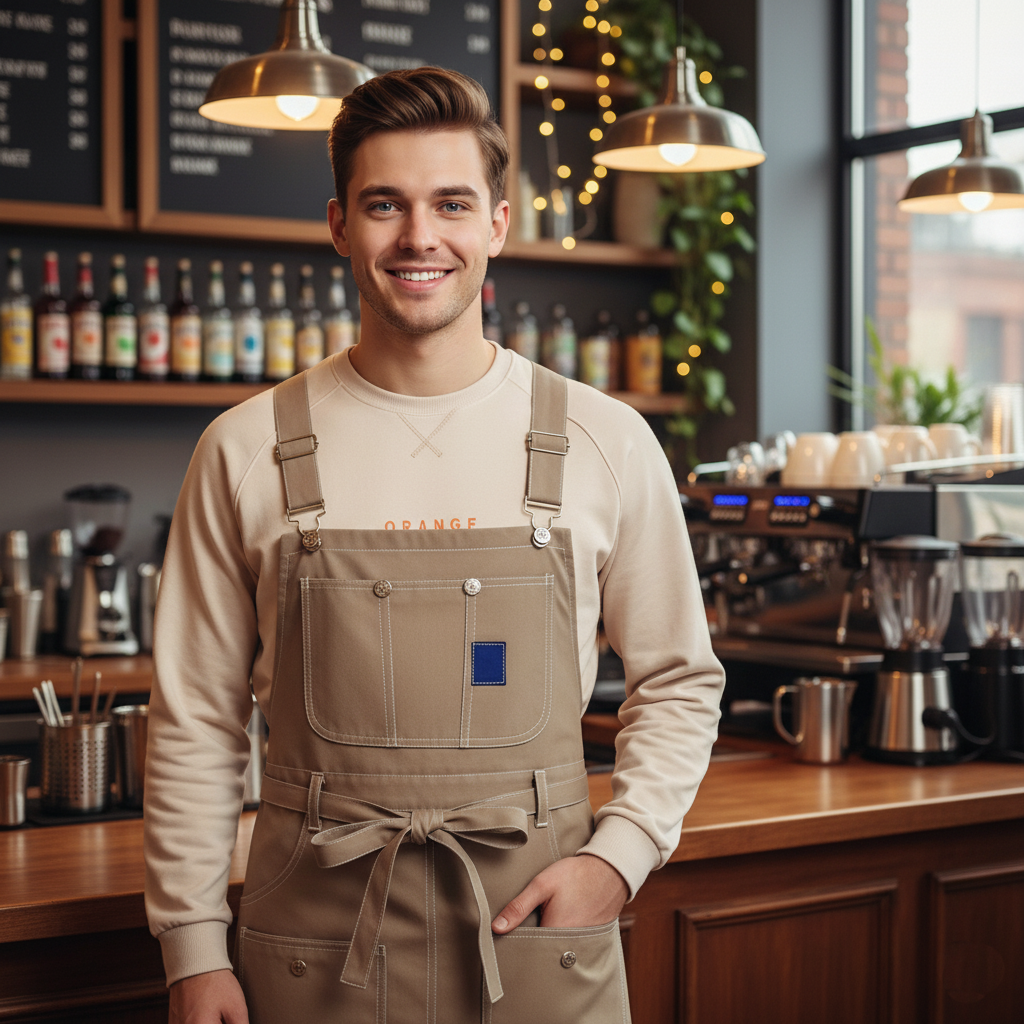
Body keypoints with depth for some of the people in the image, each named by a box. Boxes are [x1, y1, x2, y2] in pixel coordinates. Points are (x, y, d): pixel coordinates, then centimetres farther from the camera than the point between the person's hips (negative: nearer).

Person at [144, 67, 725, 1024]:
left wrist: (618, 853, -5)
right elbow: (196, 719, 3)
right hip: (313, 943, 0)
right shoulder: (246, 451, -1)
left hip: (537, 925, 0)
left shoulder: (607, 443, -1)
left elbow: (678, 683, 8)